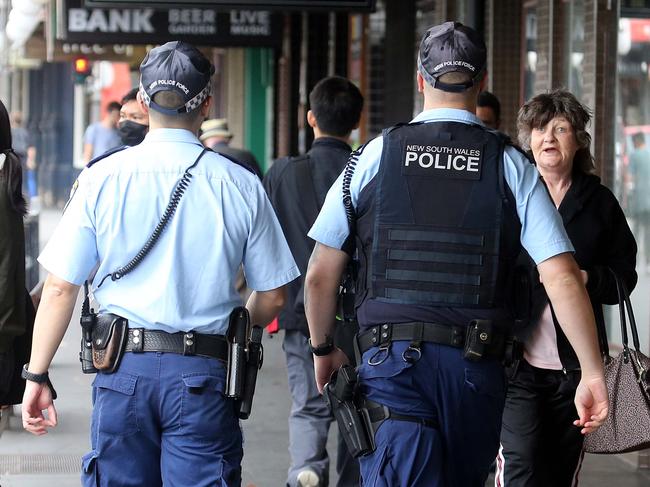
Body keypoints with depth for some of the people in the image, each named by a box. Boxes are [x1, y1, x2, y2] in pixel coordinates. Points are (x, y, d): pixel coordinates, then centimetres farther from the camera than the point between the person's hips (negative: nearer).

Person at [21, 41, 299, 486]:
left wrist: (37, 375, 9)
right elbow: (272, 298, 5)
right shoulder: (241, 186, -1)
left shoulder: (103, 178, -1)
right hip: (204, 377, -1)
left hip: (123, 369, 1)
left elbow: (60, 290, 0)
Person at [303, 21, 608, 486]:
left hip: (392, 360, -1)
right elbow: (562, 278, -6)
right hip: (477, 365, 1)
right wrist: (593, 373, -2)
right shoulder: (511, 166, 1)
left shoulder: (374, 156, 3)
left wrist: (324, 349, 21)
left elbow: (321, 275, 5)